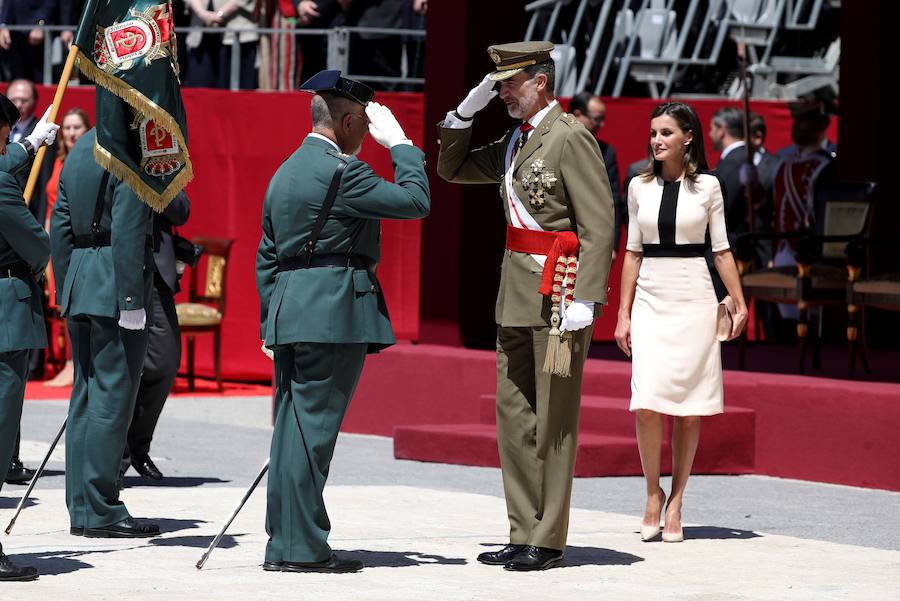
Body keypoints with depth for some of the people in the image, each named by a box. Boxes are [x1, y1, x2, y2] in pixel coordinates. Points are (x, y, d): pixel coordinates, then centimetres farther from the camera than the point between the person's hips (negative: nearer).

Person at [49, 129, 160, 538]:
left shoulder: (79, 150, 15)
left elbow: (60, 226, 16)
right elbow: (127, 232, -19)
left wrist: (64, 292, 19)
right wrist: (131, 299, -19)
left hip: (80, 289, 9)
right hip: (115, 290, -9)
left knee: (86, 396, 11)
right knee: (112, 397, -6)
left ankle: (81, 509, 14)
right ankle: (101, 511, -7)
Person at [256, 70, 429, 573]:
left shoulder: (286, 172, 18)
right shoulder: (340, 171, -11)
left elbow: (267, 257, 21)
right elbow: (415, 201, -11)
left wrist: (271, 323, 25)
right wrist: (399, 143, 0)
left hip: (289, 315, 9)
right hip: (335, 314, -9)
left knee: (293, 427, 10)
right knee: (313, 428, -7)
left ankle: (284, 542, 12)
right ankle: (300, 546, -6)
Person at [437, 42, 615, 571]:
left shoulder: (571, 138, -12)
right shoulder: (515, 142, 15)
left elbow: (599, 225, -16)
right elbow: (452, 169, 25)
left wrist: (584, 300, -22)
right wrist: (467, 111, 10)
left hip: (559, 290, -9)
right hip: (517, 294, 9)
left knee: (554, 422, -3)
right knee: (514, 416, 10)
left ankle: (548, 542, 1)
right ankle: (524, 533, 15)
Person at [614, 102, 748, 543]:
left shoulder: (706, 187, 2)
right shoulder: (640, 187, 7)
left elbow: (721, 249, 5)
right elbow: (633, 252, 11)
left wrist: (740, 303, -2)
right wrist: (623, 315, 8)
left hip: (693, 299, -1)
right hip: (651, 299, 1)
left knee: (689, 407, 1)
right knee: (648, 402, -12)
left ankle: (675, 502, 10)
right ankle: (653, 494, 5)